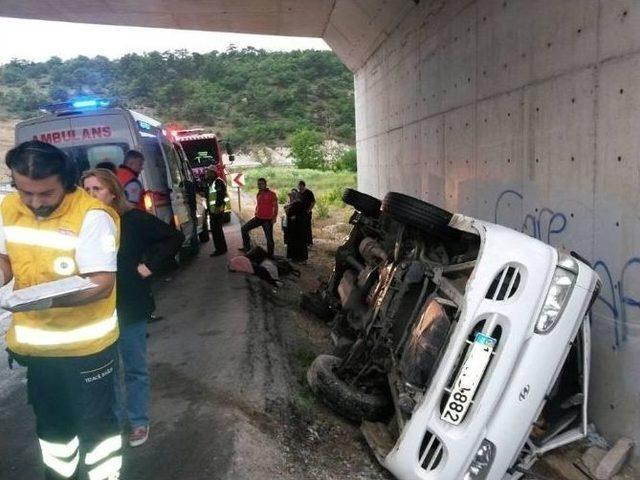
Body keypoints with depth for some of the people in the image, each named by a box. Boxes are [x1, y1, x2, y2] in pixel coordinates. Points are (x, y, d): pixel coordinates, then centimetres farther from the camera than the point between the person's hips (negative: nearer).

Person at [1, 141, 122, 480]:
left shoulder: (92, 215, -22)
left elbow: (102, 284, -24)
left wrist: (48, 298, -39)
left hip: (86, 344, -6)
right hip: (33, 343, 6)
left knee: (95, 422, 11)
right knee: (51, 421, 26)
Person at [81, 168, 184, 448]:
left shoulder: (135, 219, -11)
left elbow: (175, 237, -7)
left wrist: (150, 264, -11)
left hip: (130, 307, -3)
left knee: (135, 367, 12)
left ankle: (139, 421, 29)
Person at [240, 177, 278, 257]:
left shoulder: (271, 194, -8)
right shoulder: (258, 194, 12)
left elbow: (275, 206, -10)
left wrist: (274, 217, -16)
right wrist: (255, 214, 13)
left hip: (268, 220, -7)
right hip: (258, 218, 7)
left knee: (269, 238, -2)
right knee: (244, 229, 4)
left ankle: (270, 255, 12)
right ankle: (247, 247, 15)